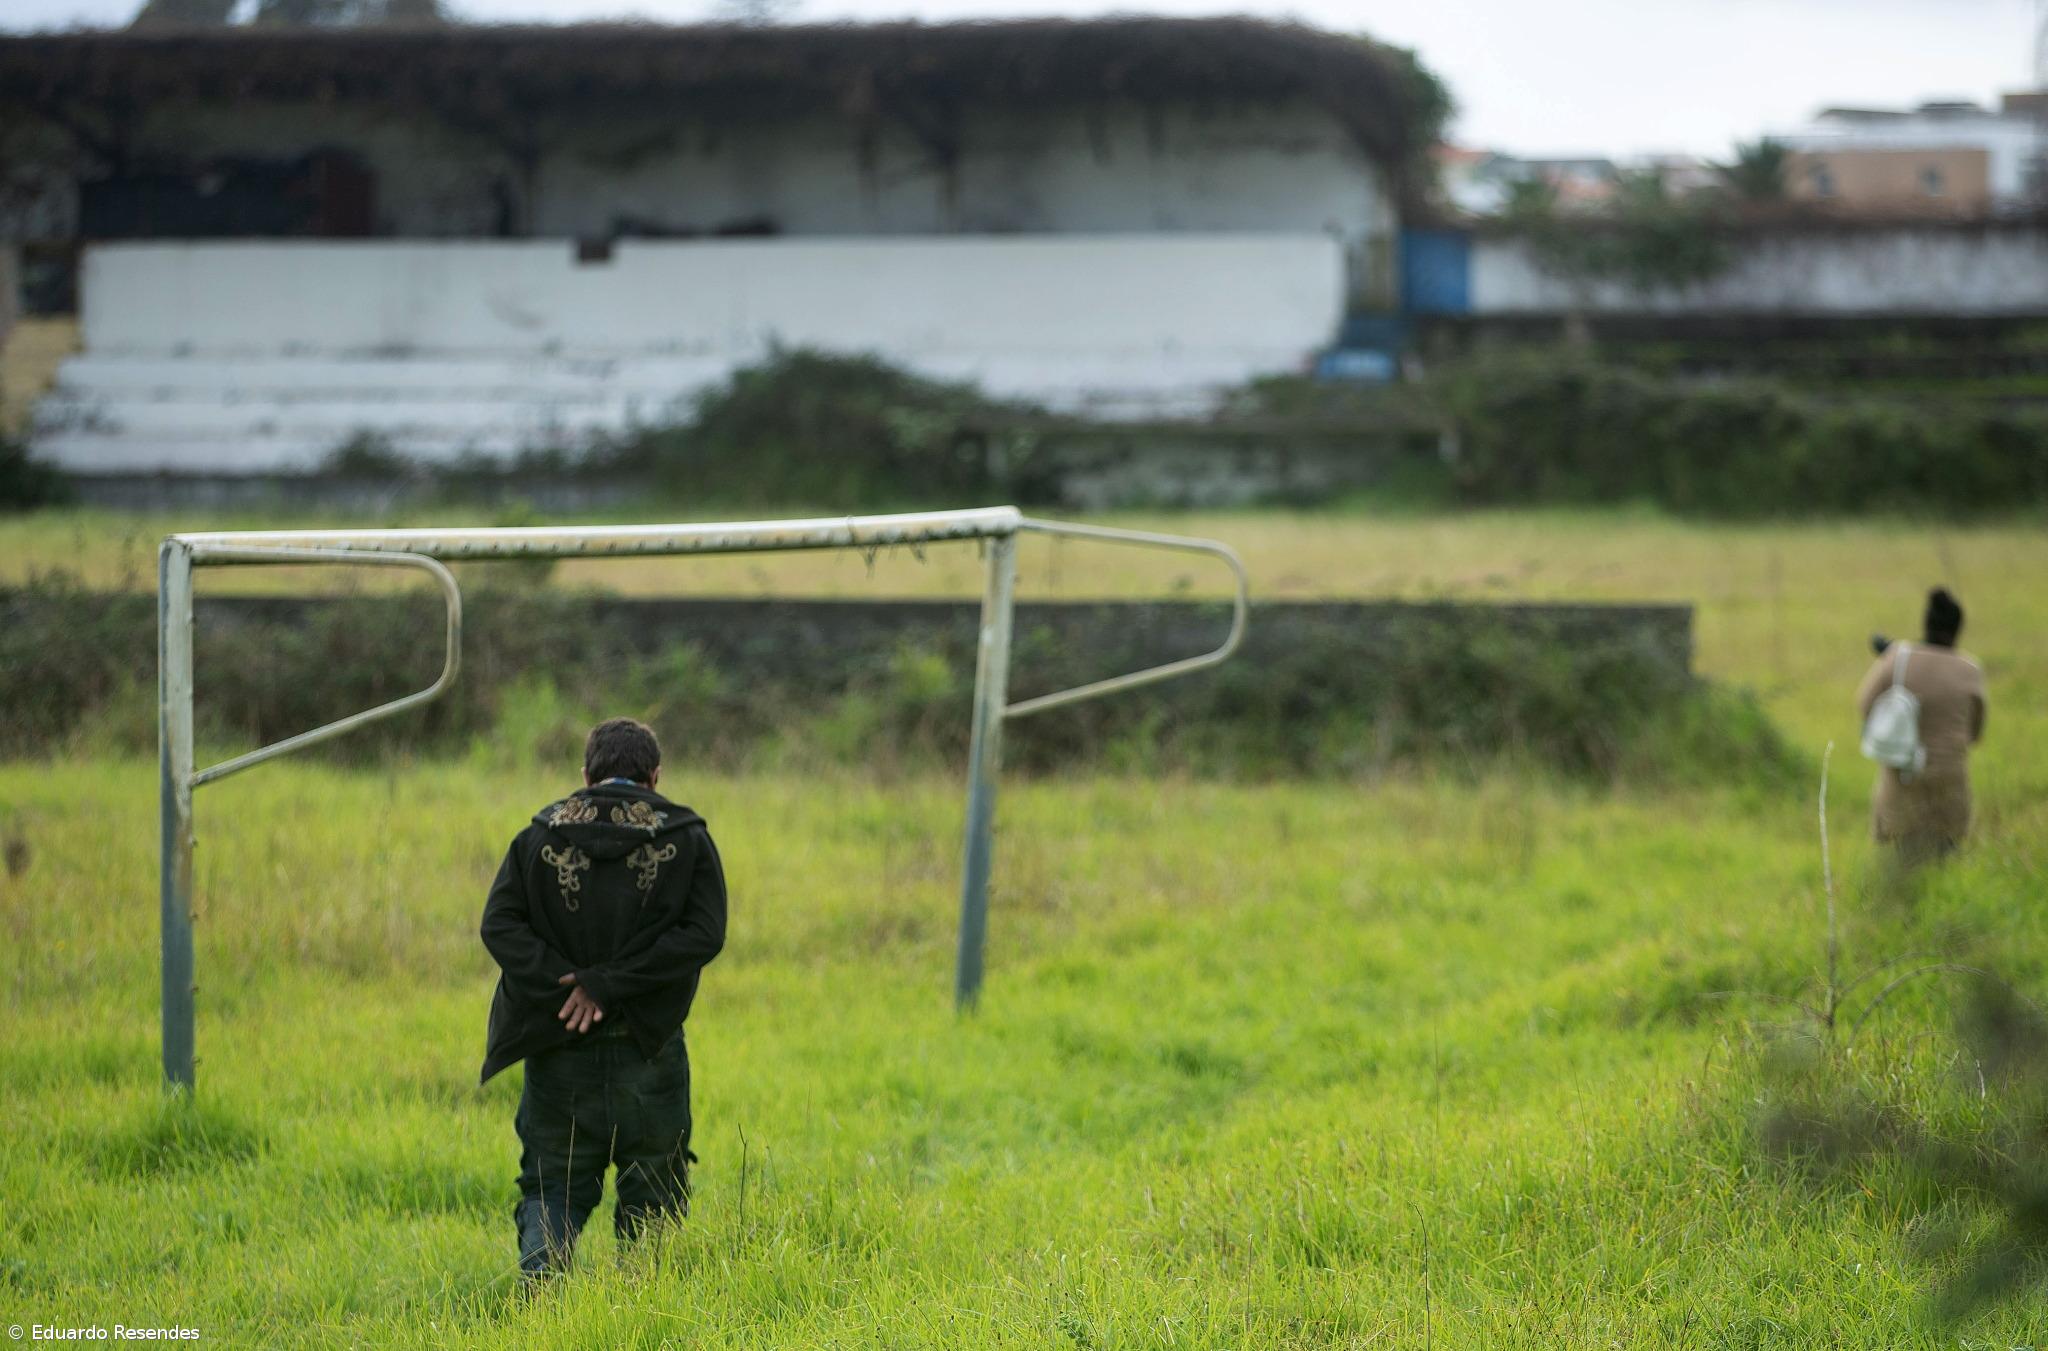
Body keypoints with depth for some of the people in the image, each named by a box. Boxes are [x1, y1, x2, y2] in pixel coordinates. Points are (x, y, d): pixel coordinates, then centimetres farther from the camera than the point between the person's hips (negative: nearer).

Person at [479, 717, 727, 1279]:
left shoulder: (539, 836, 4)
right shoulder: (686, 838, 0)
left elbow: (499, 925, -6)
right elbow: (703, 935, -10)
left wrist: (568, 983, -12)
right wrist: (607, 985, -13)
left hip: (559, 1054, 1)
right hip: (648, 1055, -1)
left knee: (551, 1186, 10)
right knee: (652, 1194, 11)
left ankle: (541, 1270, -14)